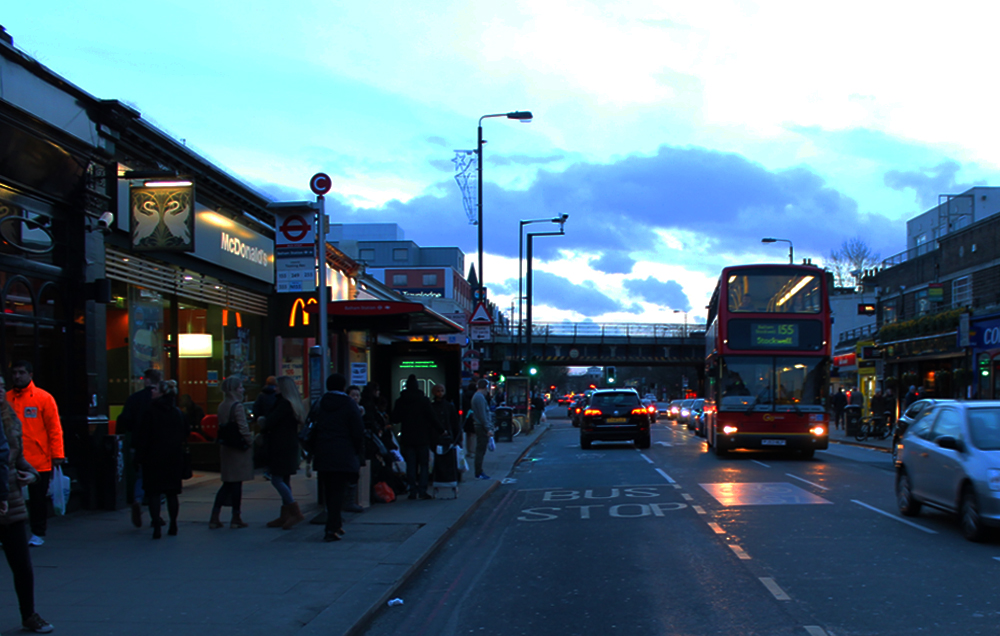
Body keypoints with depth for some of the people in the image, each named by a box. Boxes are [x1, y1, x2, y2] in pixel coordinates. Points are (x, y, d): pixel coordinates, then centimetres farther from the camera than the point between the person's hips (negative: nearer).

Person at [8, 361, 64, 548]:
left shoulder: (44, 398, 0)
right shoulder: (7, 399, 6)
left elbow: (54, 428, -1)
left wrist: (57, 454, -6)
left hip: (39, 461, -2)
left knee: (38, 499, 6)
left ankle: (38, 534, 18)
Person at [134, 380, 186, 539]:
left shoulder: (150, 412, -11)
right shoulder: (178, 413, 4)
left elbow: (141, 436, -10)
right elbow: (183, 436, 11)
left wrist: (140, 455, -2)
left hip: (154, 457, -4)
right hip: (174, 458, 4)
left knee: (153, 492, 0)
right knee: (172, 493, 11)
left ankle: (157, 526, -8)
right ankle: (173, 526, 15)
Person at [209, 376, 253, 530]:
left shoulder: (222, 406, 9)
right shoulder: (237, 406, -15)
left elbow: (221, 427, 12)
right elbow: (244, 429, -19)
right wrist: (251, 443, -8)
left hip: (226, 448, 7)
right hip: (239, 448, -7)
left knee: (227, 484, 12)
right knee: (237, 484, 1)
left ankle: (214, 518, 7)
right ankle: (236, 518, 8)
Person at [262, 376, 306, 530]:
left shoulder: (284, 403, -15)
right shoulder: (294, 405, 14)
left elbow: (269, 422, -17)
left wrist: (263, 431, 5)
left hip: (280, 447, -10)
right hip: (290, 446, 10)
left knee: (276, 480, -9)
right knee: (284, 481, 11)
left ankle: (296, 512, -14)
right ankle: (285, 516, 13)